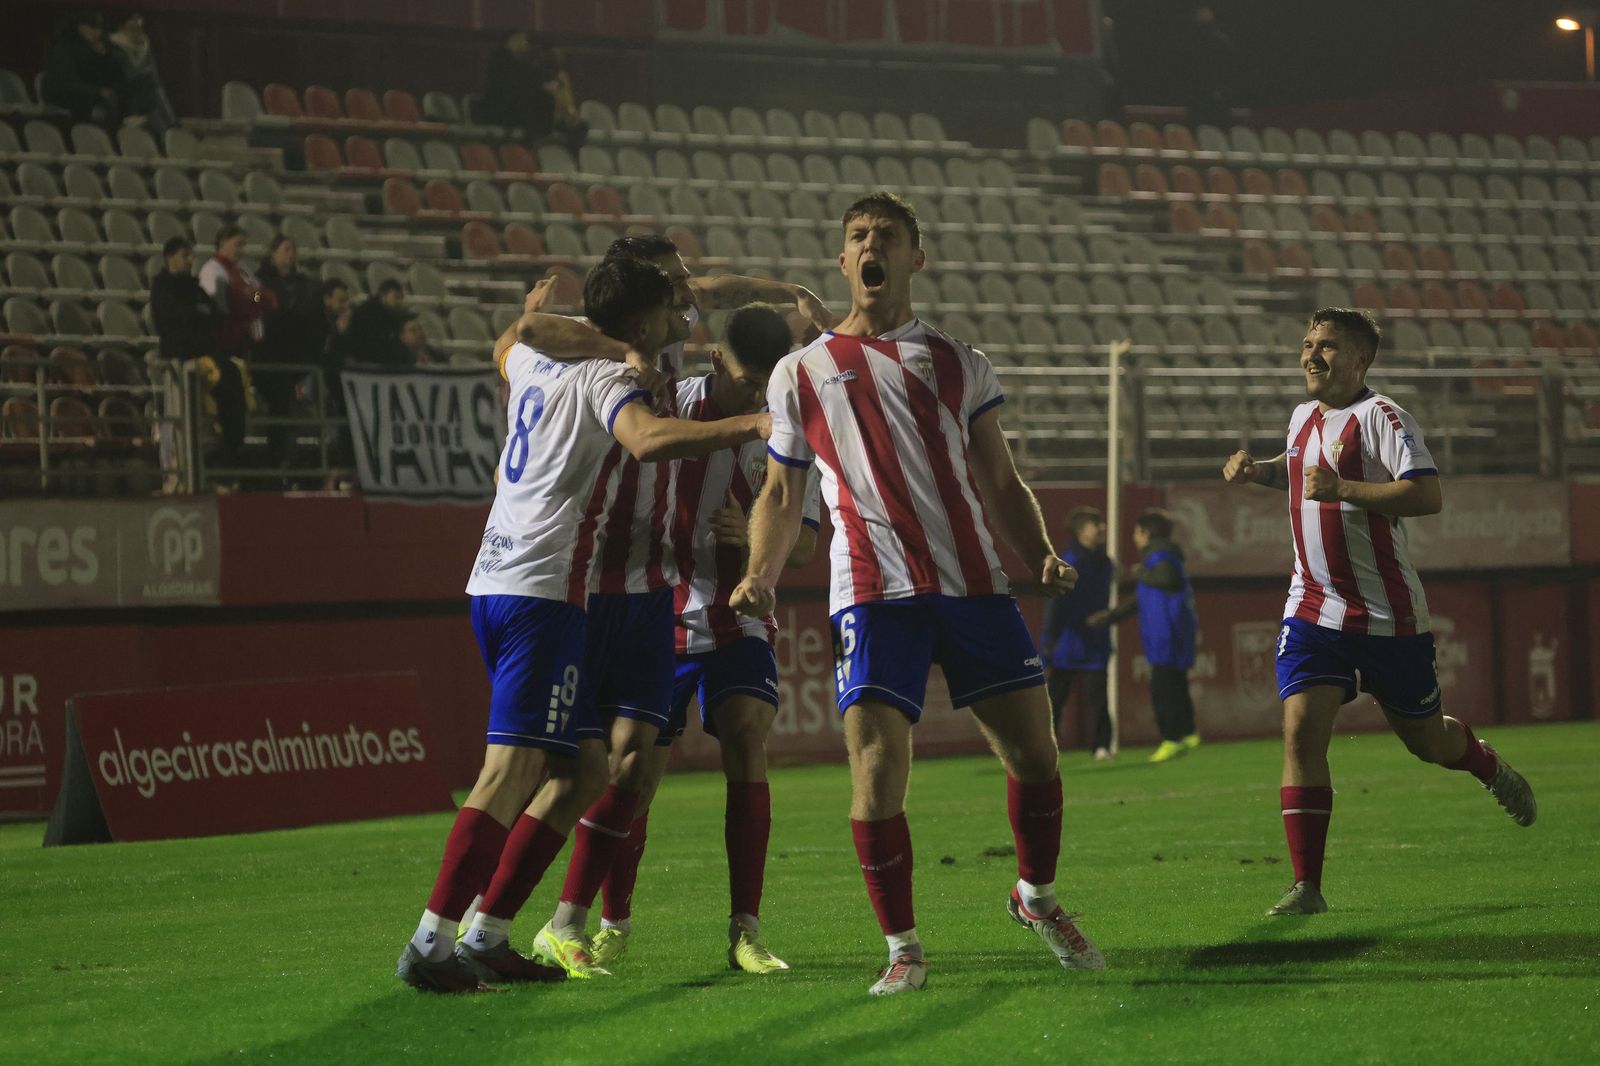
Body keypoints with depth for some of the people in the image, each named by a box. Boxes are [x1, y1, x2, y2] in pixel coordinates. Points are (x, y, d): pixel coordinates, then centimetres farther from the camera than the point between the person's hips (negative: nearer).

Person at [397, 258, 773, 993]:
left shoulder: (535, 359, 18)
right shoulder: (605, 378, -8)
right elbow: (648, 439, -29)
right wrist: (750, 426, -31)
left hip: (494, 585, 10)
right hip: (543, 592, -10)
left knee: (584, 769, 11)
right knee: (514, 768, -15)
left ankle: (484, 937, 8)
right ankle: (431, 943, -21)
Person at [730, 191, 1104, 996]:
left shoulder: (958, 364, 15)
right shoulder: (801, 373, 12)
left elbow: (999, 483, 16)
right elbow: (783, 494, 15)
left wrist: (1042, 556, -1)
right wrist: (760, 577, -2)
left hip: (972, 582, 2)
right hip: (874, 591, -2)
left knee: (1033, 749, 2)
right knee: (877, 769, -12)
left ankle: (1037, 895, 28)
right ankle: (902, 946, 2)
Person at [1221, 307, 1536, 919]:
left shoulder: (1379, 416, -13)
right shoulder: (1304, 417, 11)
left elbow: (1428, 495, -26)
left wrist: (1340, 489, -31)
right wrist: (1257, 471, 15)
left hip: (1387, 615, -5)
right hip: (1313, 609, 5)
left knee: (1428, 740, 10)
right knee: (1301, 729, -14)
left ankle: (1489, 768, 47)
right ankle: (1306, 887, -13)